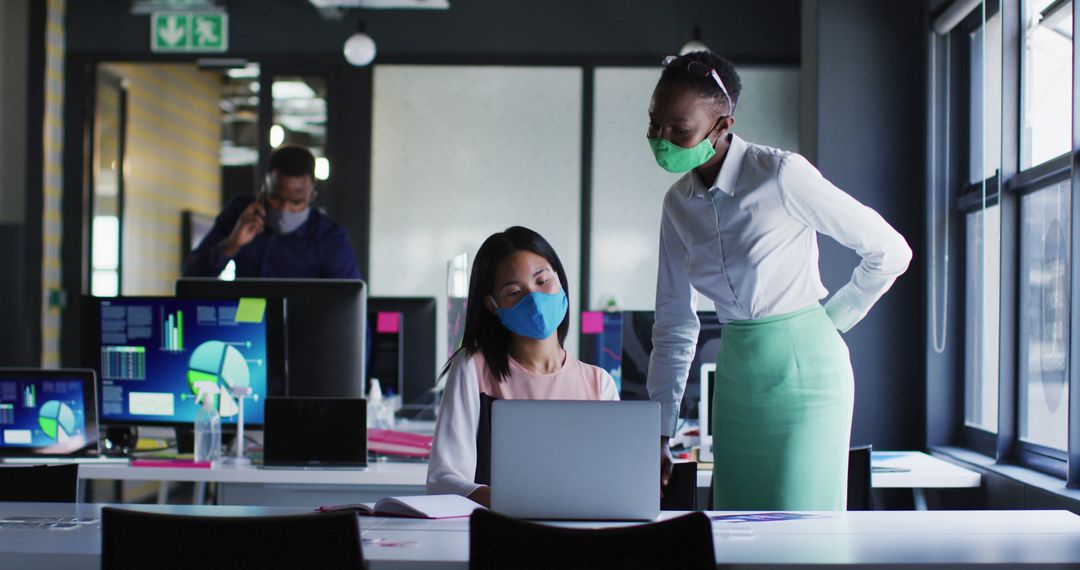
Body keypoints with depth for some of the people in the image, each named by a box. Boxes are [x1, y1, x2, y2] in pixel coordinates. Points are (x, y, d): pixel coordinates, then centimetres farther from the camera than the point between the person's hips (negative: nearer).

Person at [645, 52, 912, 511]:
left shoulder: (781, 175, -15)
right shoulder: (678, 203, 5)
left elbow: (889, 251, -8)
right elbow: (674, 324, 10)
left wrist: (832, 319, 0)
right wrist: (660, 435, 5)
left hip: (805, 372, -6)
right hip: (737, 374, 6)